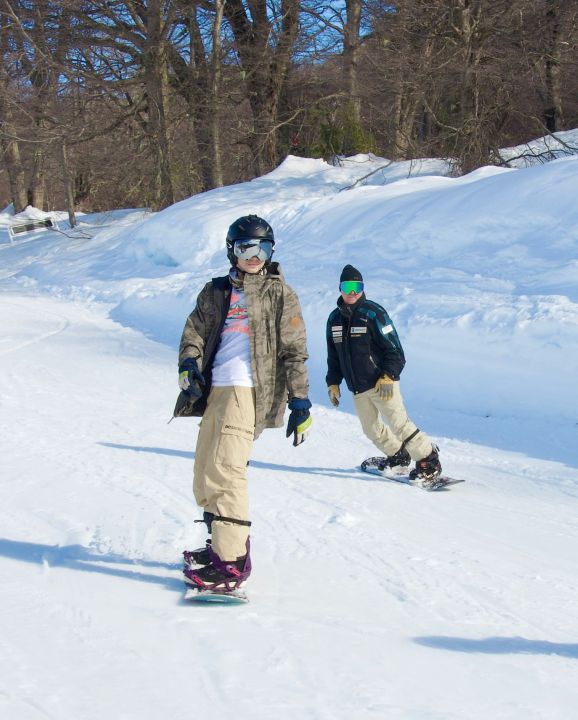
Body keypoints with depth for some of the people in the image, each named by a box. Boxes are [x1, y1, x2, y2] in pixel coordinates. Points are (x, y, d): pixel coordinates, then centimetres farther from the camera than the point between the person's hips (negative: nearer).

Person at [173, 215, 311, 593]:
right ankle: (226, 542, 24)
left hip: (248, 388, -6)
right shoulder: (216, 292, 19)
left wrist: (300, 402, -3)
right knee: (206, 472, 9)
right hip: (215, 389, 6)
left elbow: (294, 351, 2)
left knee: (224, 468, -18)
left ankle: (231, 562, -19)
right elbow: (195, 330, 16)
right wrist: (189, 364, -5)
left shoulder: (280, 294, 5)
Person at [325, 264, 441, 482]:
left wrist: (388, 376, -19)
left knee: (398, 423, -14)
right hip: (356, 388, 7)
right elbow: (334, 356, 19)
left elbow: (394, 349, -11)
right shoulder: (335, 319, 10)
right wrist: (333, 382, 13)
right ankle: (398, 456, 31)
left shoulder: (373, 313, -9)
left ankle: (429, 461, -7)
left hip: (382, 383, -7)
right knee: (371, 429, 12)